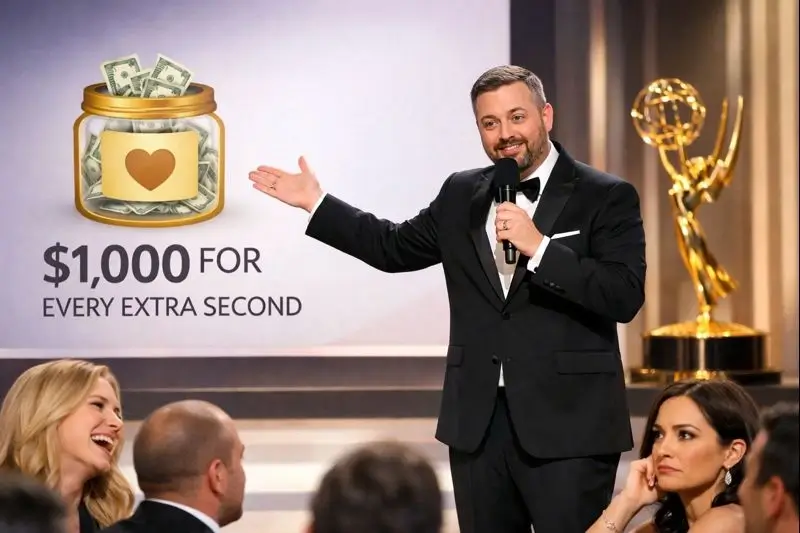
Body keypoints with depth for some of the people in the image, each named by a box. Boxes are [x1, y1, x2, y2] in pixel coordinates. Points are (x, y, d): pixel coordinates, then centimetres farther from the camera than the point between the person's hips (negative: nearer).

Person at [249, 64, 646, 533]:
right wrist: (316, 203, 23)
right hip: (477, 422, 5)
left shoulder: (607, 197, -4)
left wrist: (539, 247, -21)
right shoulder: (462, 194, 12)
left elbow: (626, 297, -15)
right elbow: (396, 248, 25)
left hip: (568, 425, -5)